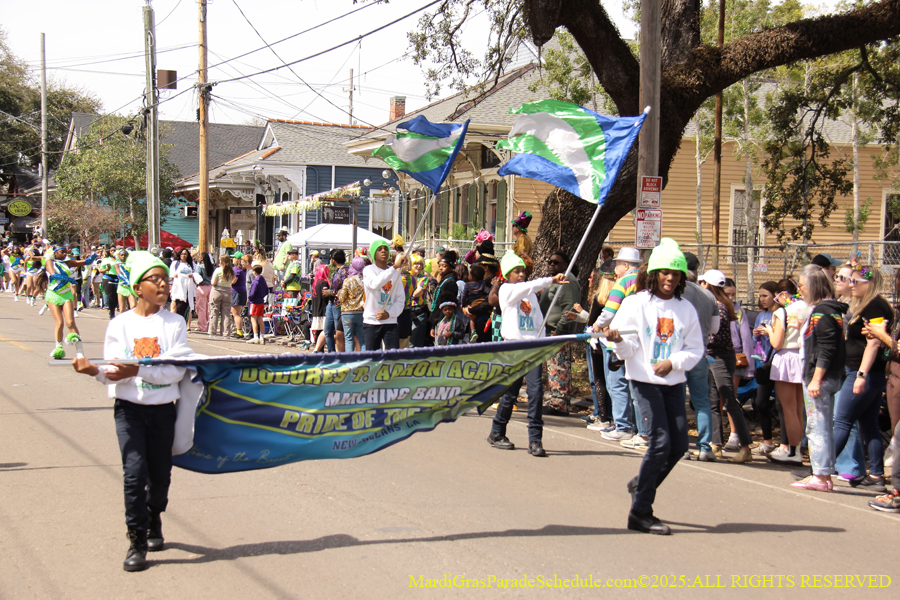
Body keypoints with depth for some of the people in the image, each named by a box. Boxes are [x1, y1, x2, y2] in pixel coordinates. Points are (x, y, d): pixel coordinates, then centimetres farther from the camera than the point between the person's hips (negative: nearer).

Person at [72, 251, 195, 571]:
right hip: (129, 408, -1)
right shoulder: (120, 324, 0)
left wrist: (137, 371, -24)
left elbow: (177, 371, -11)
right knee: (135, 472, -12)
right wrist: (95, 370, -27)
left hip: (162, 408, 1)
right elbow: (114, 372, -4)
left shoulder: (175, 323, -1)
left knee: (161, 474, 10)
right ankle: (137, 542, -1)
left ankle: (154, 523, 38)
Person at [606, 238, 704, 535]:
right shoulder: (636, 303, -4)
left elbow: (695, 349, 5)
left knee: (679, 444, 3)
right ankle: (640, 513, -3)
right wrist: (618, 341, -30)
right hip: (645, 380, -5)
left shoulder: (685, 309, 6)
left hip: (674, 382, 5)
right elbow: (628, 349, -7)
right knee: (660, 442, -12)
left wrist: (673, 362, -13)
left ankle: (642, 485, 30)